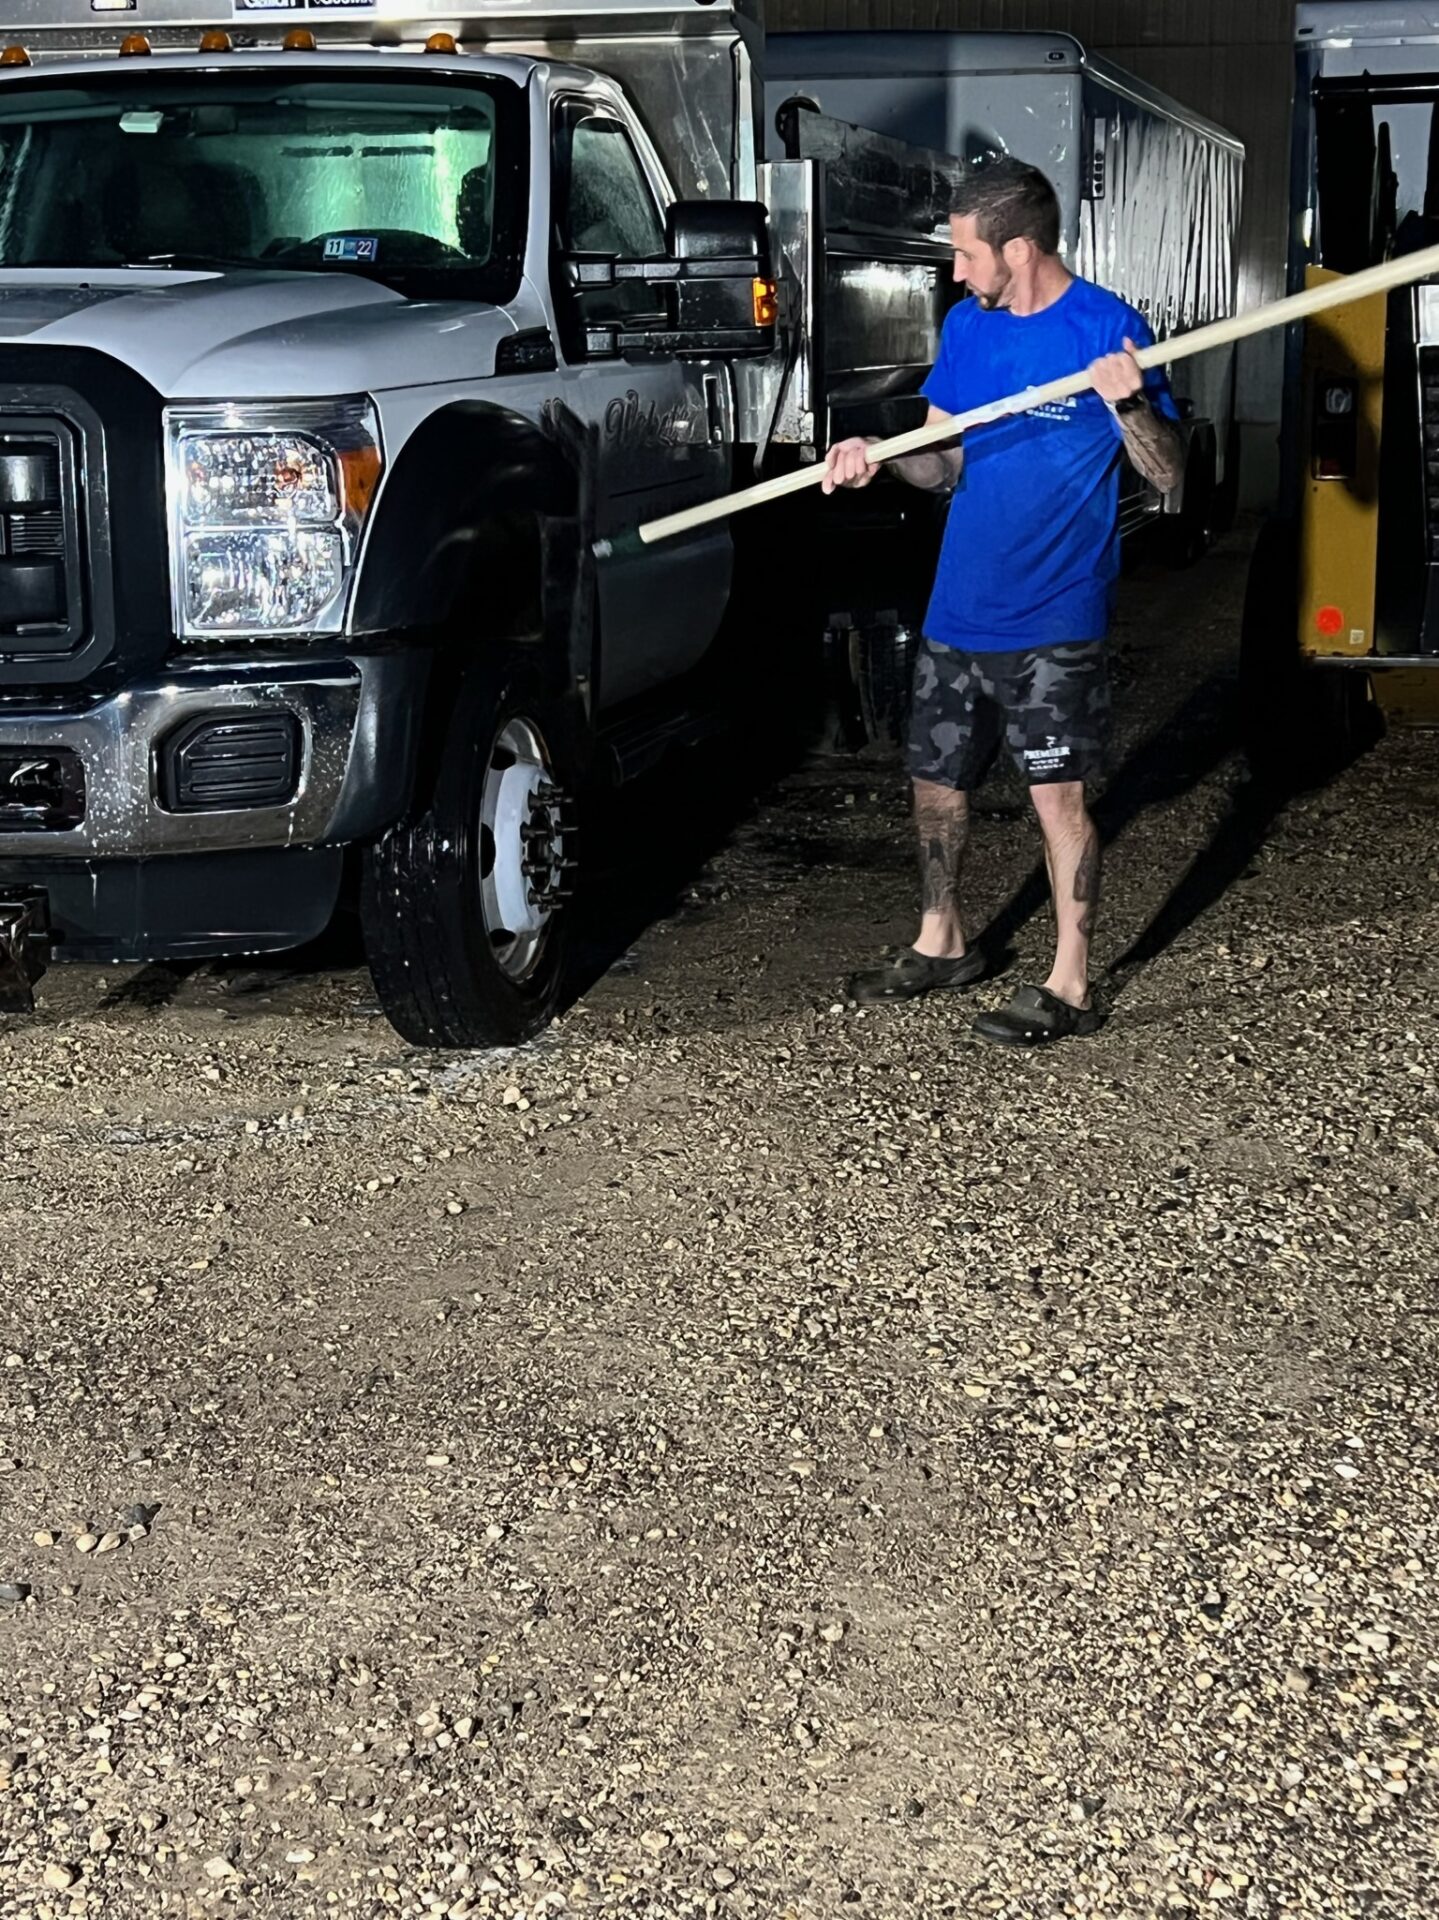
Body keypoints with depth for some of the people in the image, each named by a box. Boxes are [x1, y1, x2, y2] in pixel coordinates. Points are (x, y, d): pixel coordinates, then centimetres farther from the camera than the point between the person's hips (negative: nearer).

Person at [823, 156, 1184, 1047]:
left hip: (1053, 618, -7)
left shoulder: (1108, 327, -11)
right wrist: (880, 459, -9)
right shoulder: (967, 325, 7)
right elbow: (946, 463, 11)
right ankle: (942, 941, 34)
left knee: (1059, 794, -4)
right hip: (960, 608, 7)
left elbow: (1169, 474, -12)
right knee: (936, 783, 16)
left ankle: (1071, 984, 6)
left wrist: (1129, 404, -31)